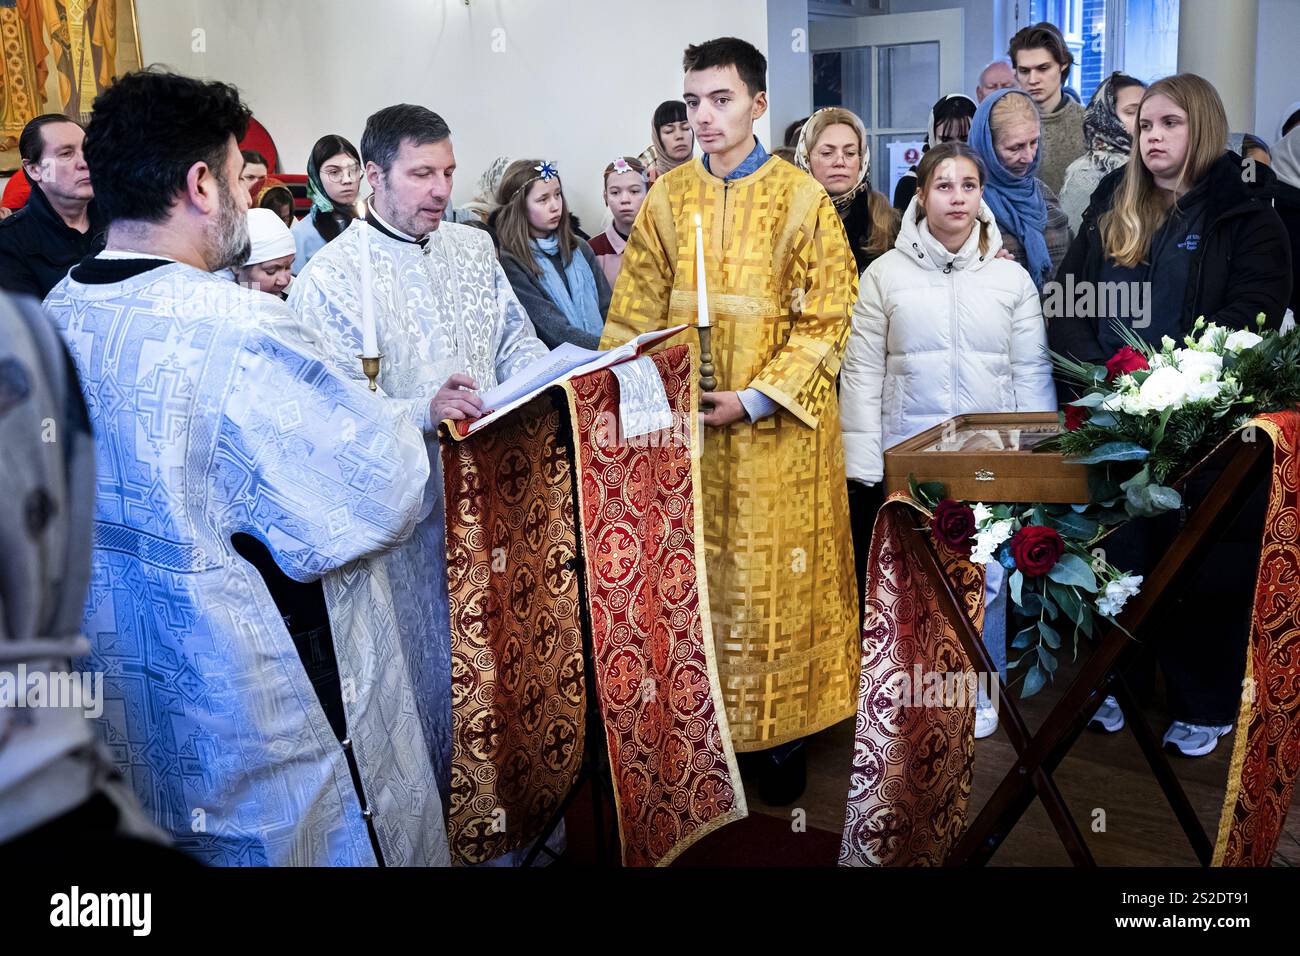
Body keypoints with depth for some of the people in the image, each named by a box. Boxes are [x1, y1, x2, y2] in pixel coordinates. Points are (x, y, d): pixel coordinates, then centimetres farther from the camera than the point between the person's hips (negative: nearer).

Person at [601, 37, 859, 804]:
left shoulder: (803, 199, -5)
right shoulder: (668, 198, 6)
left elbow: (828, 322, -8)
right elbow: (635, 314, 9)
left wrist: (754, 400, -16)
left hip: (775, 431, -3)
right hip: (682, 425, 3)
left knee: (775, 583, 5)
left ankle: (779, 731, 21)